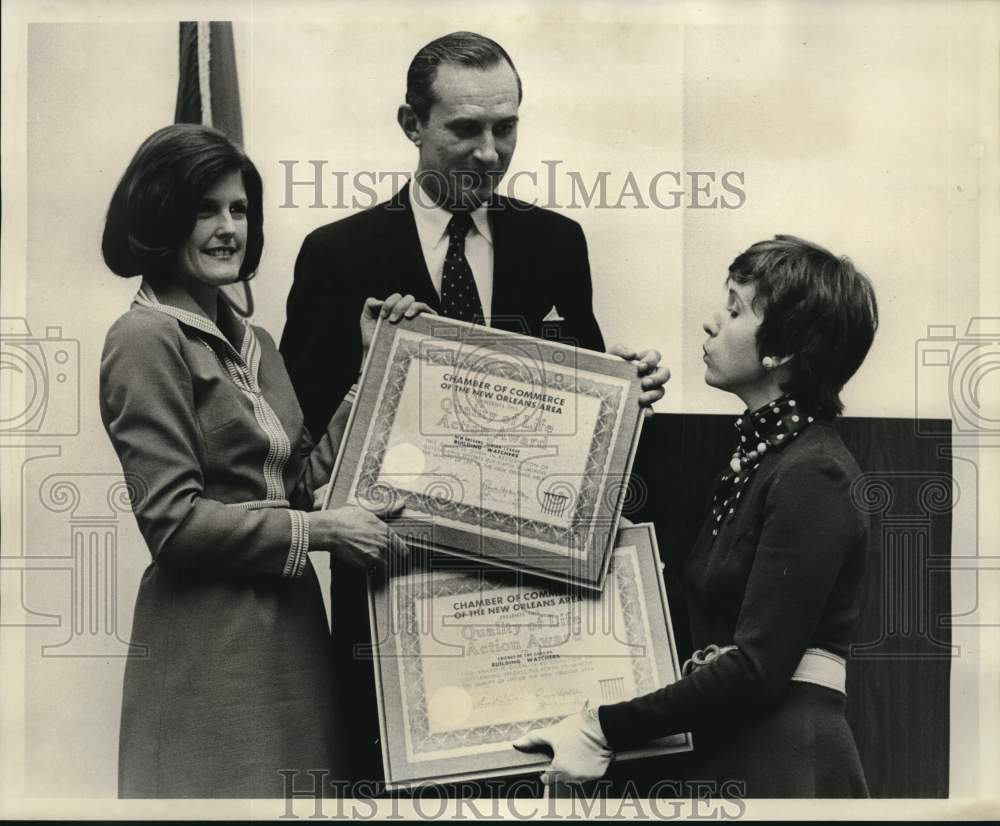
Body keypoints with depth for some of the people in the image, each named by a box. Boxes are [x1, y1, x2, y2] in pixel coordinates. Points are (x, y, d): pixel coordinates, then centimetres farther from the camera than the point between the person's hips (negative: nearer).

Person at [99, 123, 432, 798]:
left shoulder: (253, 343, 17)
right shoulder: (147, 340, -10)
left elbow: (303, 478, 10)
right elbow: (172, 520, -16)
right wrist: (319, 530, -14)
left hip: (290, 624, 8)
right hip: (210, 645, -8)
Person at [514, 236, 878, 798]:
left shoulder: (812, 477, -15)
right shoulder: (756, 453, 14)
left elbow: (759, 666, -20)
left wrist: (606, 729, -18)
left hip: (780, 761, -9)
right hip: (729, 749, 9)